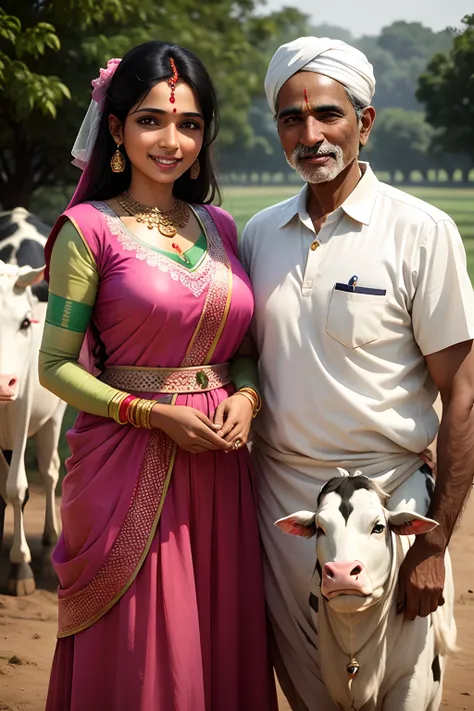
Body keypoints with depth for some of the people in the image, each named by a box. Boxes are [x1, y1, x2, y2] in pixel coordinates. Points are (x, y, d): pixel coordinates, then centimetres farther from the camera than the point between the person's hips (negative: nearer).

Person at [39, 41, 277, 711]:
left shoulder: (218, 227, 11)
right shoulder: (89, 229, -5)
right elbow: (55, 365, -5)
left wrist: (245, 397, -3)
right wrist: (154, 414, -15)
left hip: (219, 464, 5)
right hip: (129, 468, -5)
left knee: (222, 646, 11)